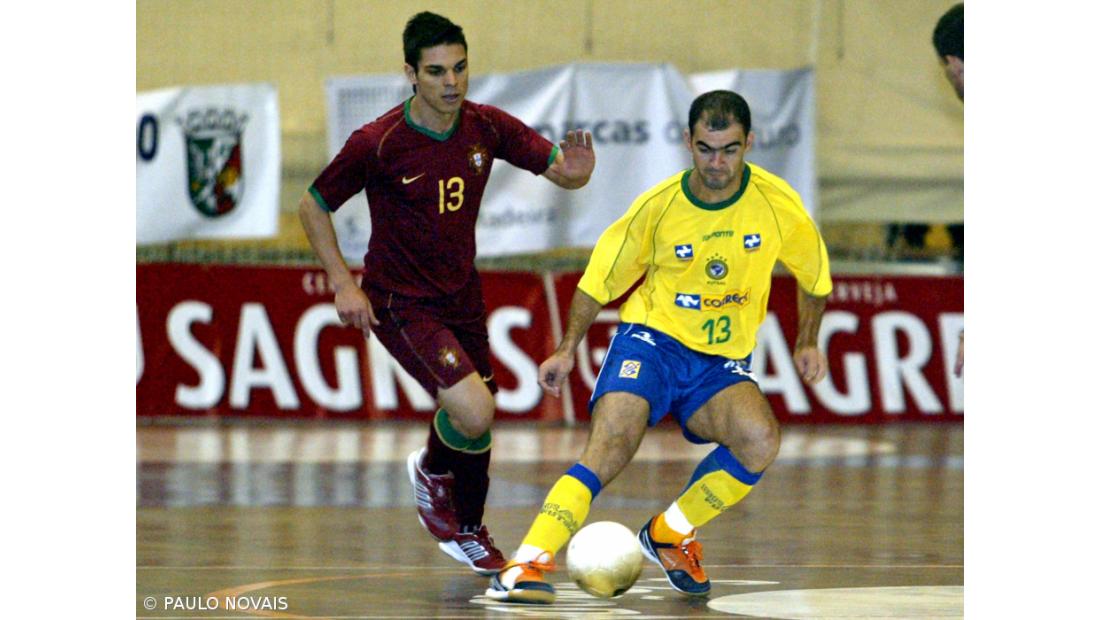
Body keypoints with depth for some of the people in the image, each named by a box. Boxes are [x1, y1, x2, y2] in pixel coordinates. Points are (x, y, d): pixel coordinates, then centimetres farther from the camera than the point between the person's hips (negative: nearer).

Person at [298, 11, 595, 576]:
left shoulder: (487, 128, -7)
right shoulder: (378, 143, -19)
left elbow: (559, 169, -2)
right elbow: (313, 206, -7)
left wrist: (574, 170, -27)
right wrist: (343, 284, -14)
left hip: (462, 296, 5)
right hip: (399, 303, -5)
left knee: (477, 429, 10)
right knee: (473, 411, -22)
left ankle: (467, 532, 37)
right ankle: (431, 468, 12)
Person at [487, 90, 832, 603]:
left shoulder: (776, 201, -6)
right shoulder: (659, 205, -8)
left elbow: (814, 273, 14)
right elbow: (601, 278, 5)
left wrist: (807, 342, 13)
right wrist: (567, 349, 1)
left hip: (723, 363, 2)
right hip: (653, 338, -2)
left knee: (760, 440, -29)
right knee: (606, 453, -27)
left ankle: (671, 534, -7)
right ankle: (527, 564, -32)